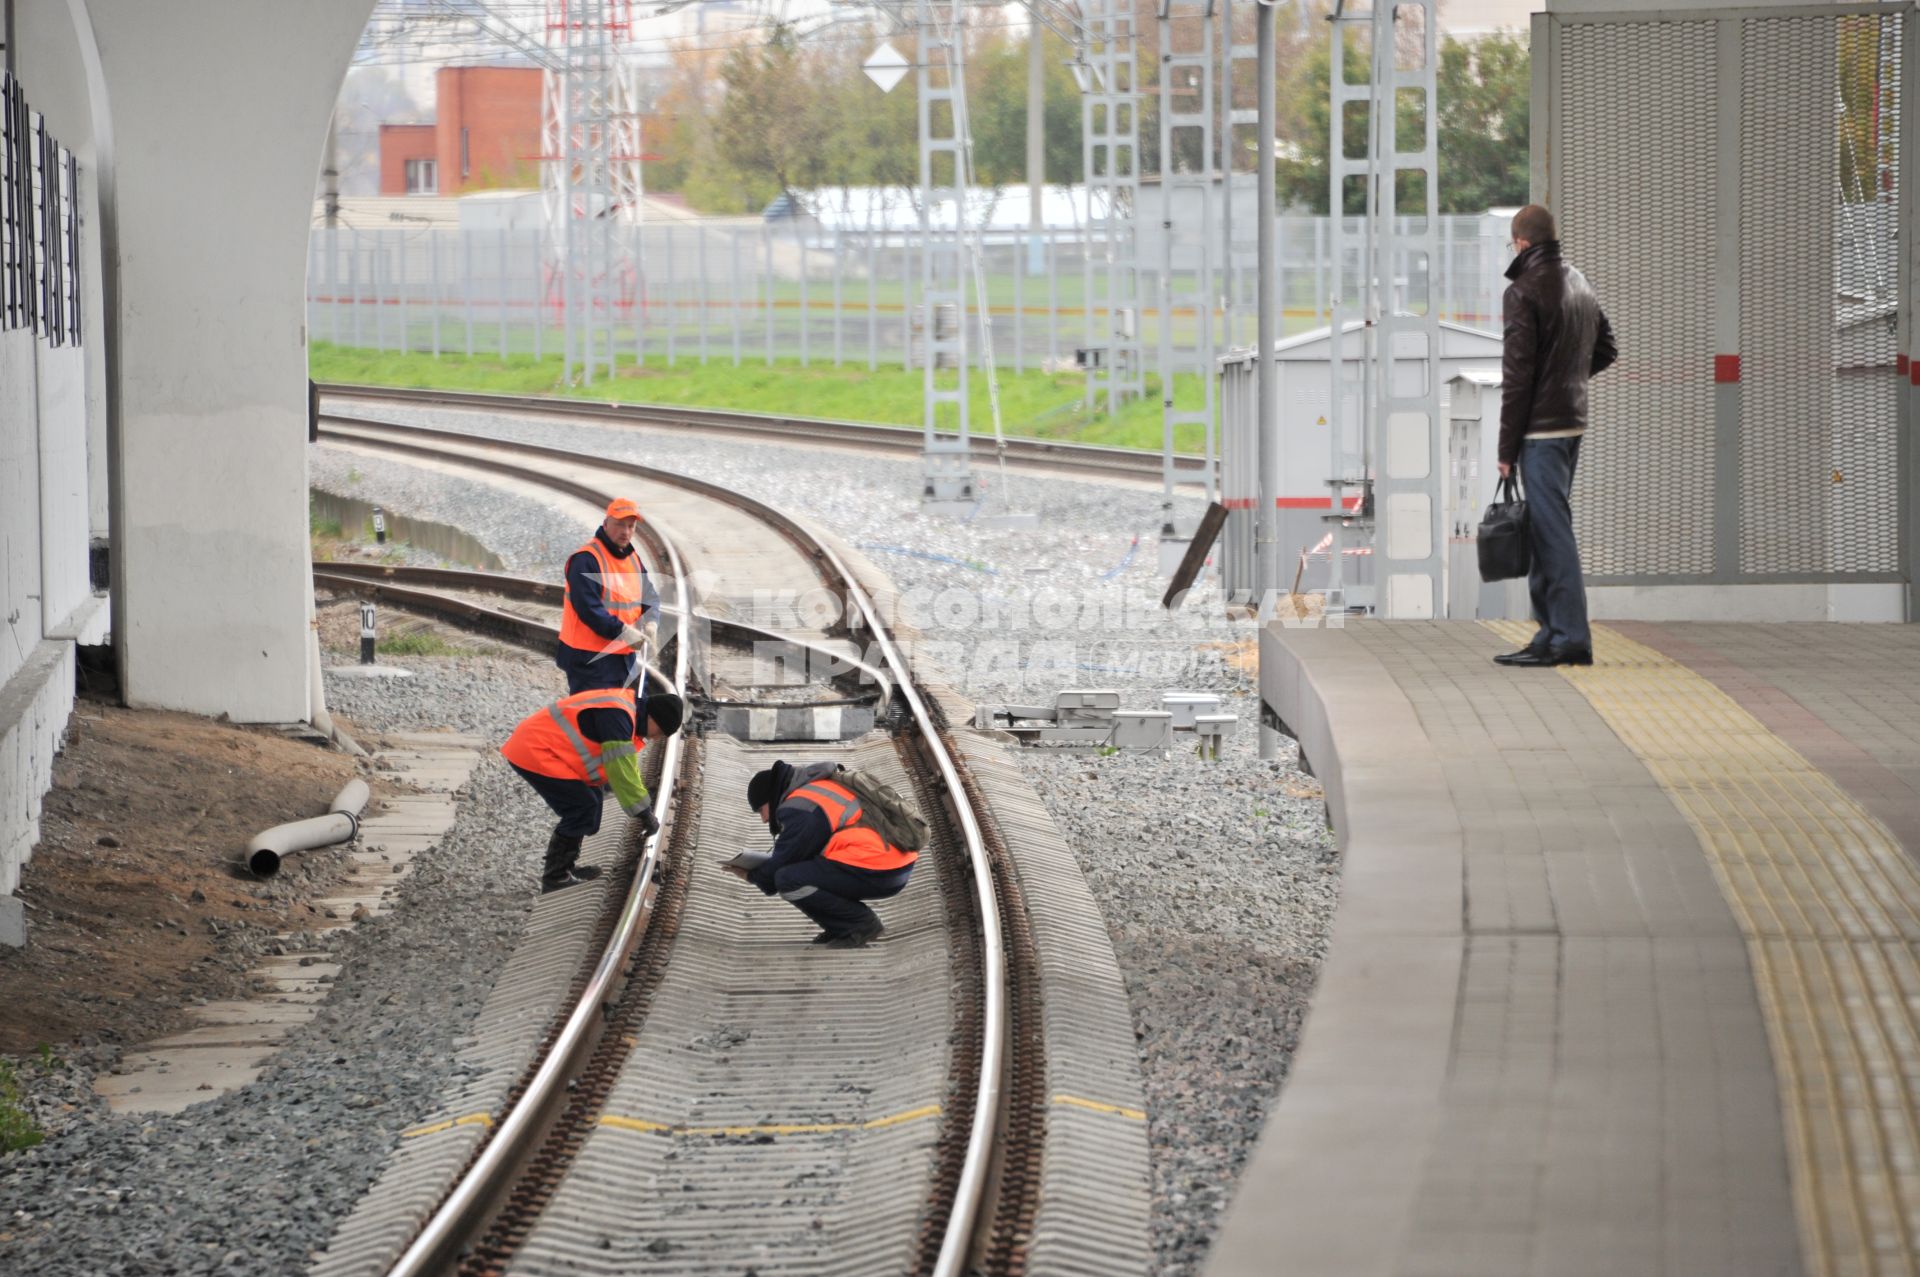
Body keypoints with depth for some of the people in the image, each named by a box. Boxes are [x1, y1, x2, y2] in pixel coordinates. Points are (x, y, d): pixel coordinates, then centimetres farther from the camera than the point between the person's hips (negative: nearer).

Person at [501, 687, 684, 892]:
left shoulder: (626, 708, 11)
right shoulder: (617, 715, -22)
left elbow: (627, 766, 24)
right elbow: (622, 773, -21)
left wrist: (643, 804, 23)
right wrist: (644, 814, -13)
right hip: (534, 753, -11)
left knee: (592, 798, 15)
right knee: (583, 808, -11)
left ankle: (566, 865, 22)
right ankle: (555, 877, -4)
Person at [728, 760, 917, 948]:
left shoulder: (799, 807, -8)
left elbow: (785, 860, -4)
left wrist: (751, 875, 15)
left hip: (878, 873, -10)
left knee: (788, 880, -13)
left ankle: (862, 924, -5)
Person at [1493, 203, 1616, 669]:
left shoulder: (1523, 292, -13)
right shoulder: (1580, 283, 13)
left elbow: (1517, 375, -15)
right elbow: (1605, 349, 21)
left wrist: (1507, 448, -11)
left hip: (1541, 428, -8)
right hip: (1574, 421, 8)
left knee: (1552, 530, -8)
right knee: (1548, 528, 15)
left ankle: (1569, 637, -10)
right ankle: (1551, 631, 17)